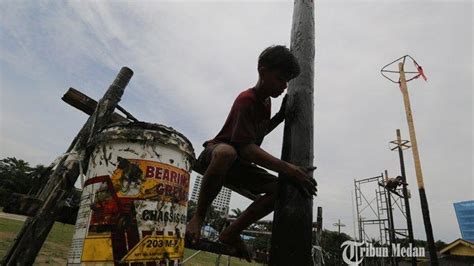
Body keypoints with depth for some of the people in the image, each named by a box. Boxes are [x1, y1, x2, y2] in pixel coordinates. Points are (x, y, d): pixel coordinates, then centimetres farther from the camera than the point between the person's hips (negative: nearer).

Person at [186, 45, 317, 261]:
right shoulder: (246, 100, -21)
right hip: (213, 156, -8)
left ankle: (231, 234, -3)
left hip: (238, 165, 8)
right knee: (227, 151, -44)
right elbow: (246, 148, -31)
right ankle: (198, 217, -22)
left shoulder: (266, 100, 8)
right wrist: (288, 169, -38)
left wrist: (281, 116, 6)